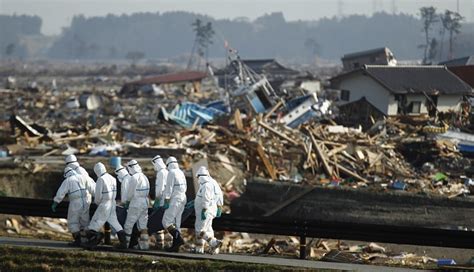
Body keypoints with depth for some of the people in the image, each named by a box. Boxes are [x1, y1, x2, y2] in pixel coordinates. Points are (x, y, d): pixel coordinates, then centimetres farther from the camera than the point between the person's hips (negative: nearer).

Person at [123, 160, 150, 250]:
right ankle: (144, 244, 7)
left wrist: (127, 202, 6)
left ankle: (125, 243, 4)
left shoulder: (134, 178, -15)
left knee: (128, 225, 2)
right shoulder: (144, 177, 10)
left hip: (136, 205, -8)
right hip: (145, 203, 8)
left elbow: (130, 193, -11)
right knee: (143, 225, 9)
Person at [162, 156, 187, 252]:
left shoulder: (171, 173, -11)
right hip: (182, 198, 9)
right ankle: (175, 246, 9)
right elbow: (184, 187, 20)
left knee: (166, 222, -8)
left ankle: (178, 239, -23)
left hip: (174, 200, -9)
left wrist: (166, 201, -16)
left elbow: (169, 188, -16)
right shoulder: (181, 173, 14)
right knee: (176, 223, 10)